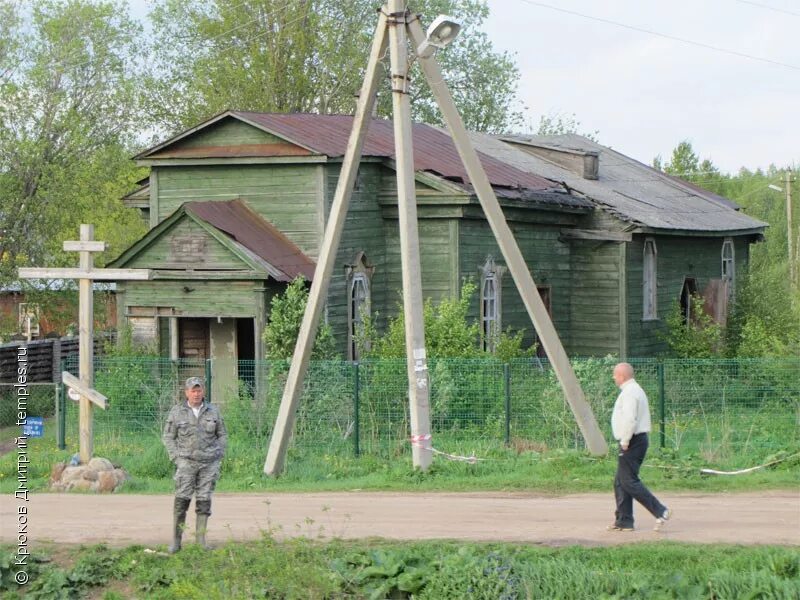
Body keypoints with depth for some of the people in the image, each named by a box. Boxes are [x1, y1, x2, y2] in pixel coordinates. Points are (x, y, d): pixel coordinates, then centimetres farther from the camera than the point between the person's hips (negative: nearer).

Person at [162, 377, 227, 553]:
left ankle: (201, 539, 8)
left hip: (209, 463, 2)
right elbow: (168, 437, 5)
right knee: (181, 500, -8)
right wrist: (176, 458, -4)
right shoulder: (177, 412, 2)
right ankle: (176, 541, -3)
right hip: (186, 462, -2)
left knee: (204, 501, 2)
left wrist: (218, 455, 4)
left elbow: (222, 435, 16)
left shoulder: (213, 411, 8)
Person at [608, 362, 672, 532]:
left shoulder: (629, 393, -16)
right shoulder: (636, 390, 18)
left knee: (629, 482, -10)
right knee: (620, 482, 12)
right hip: (638, 440, 10)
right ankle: (623, 521, 13)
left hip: (632, 442, -10)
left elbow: (629, 420, -26)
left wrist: (624, 442, -18)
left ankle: (660, 511, -13)